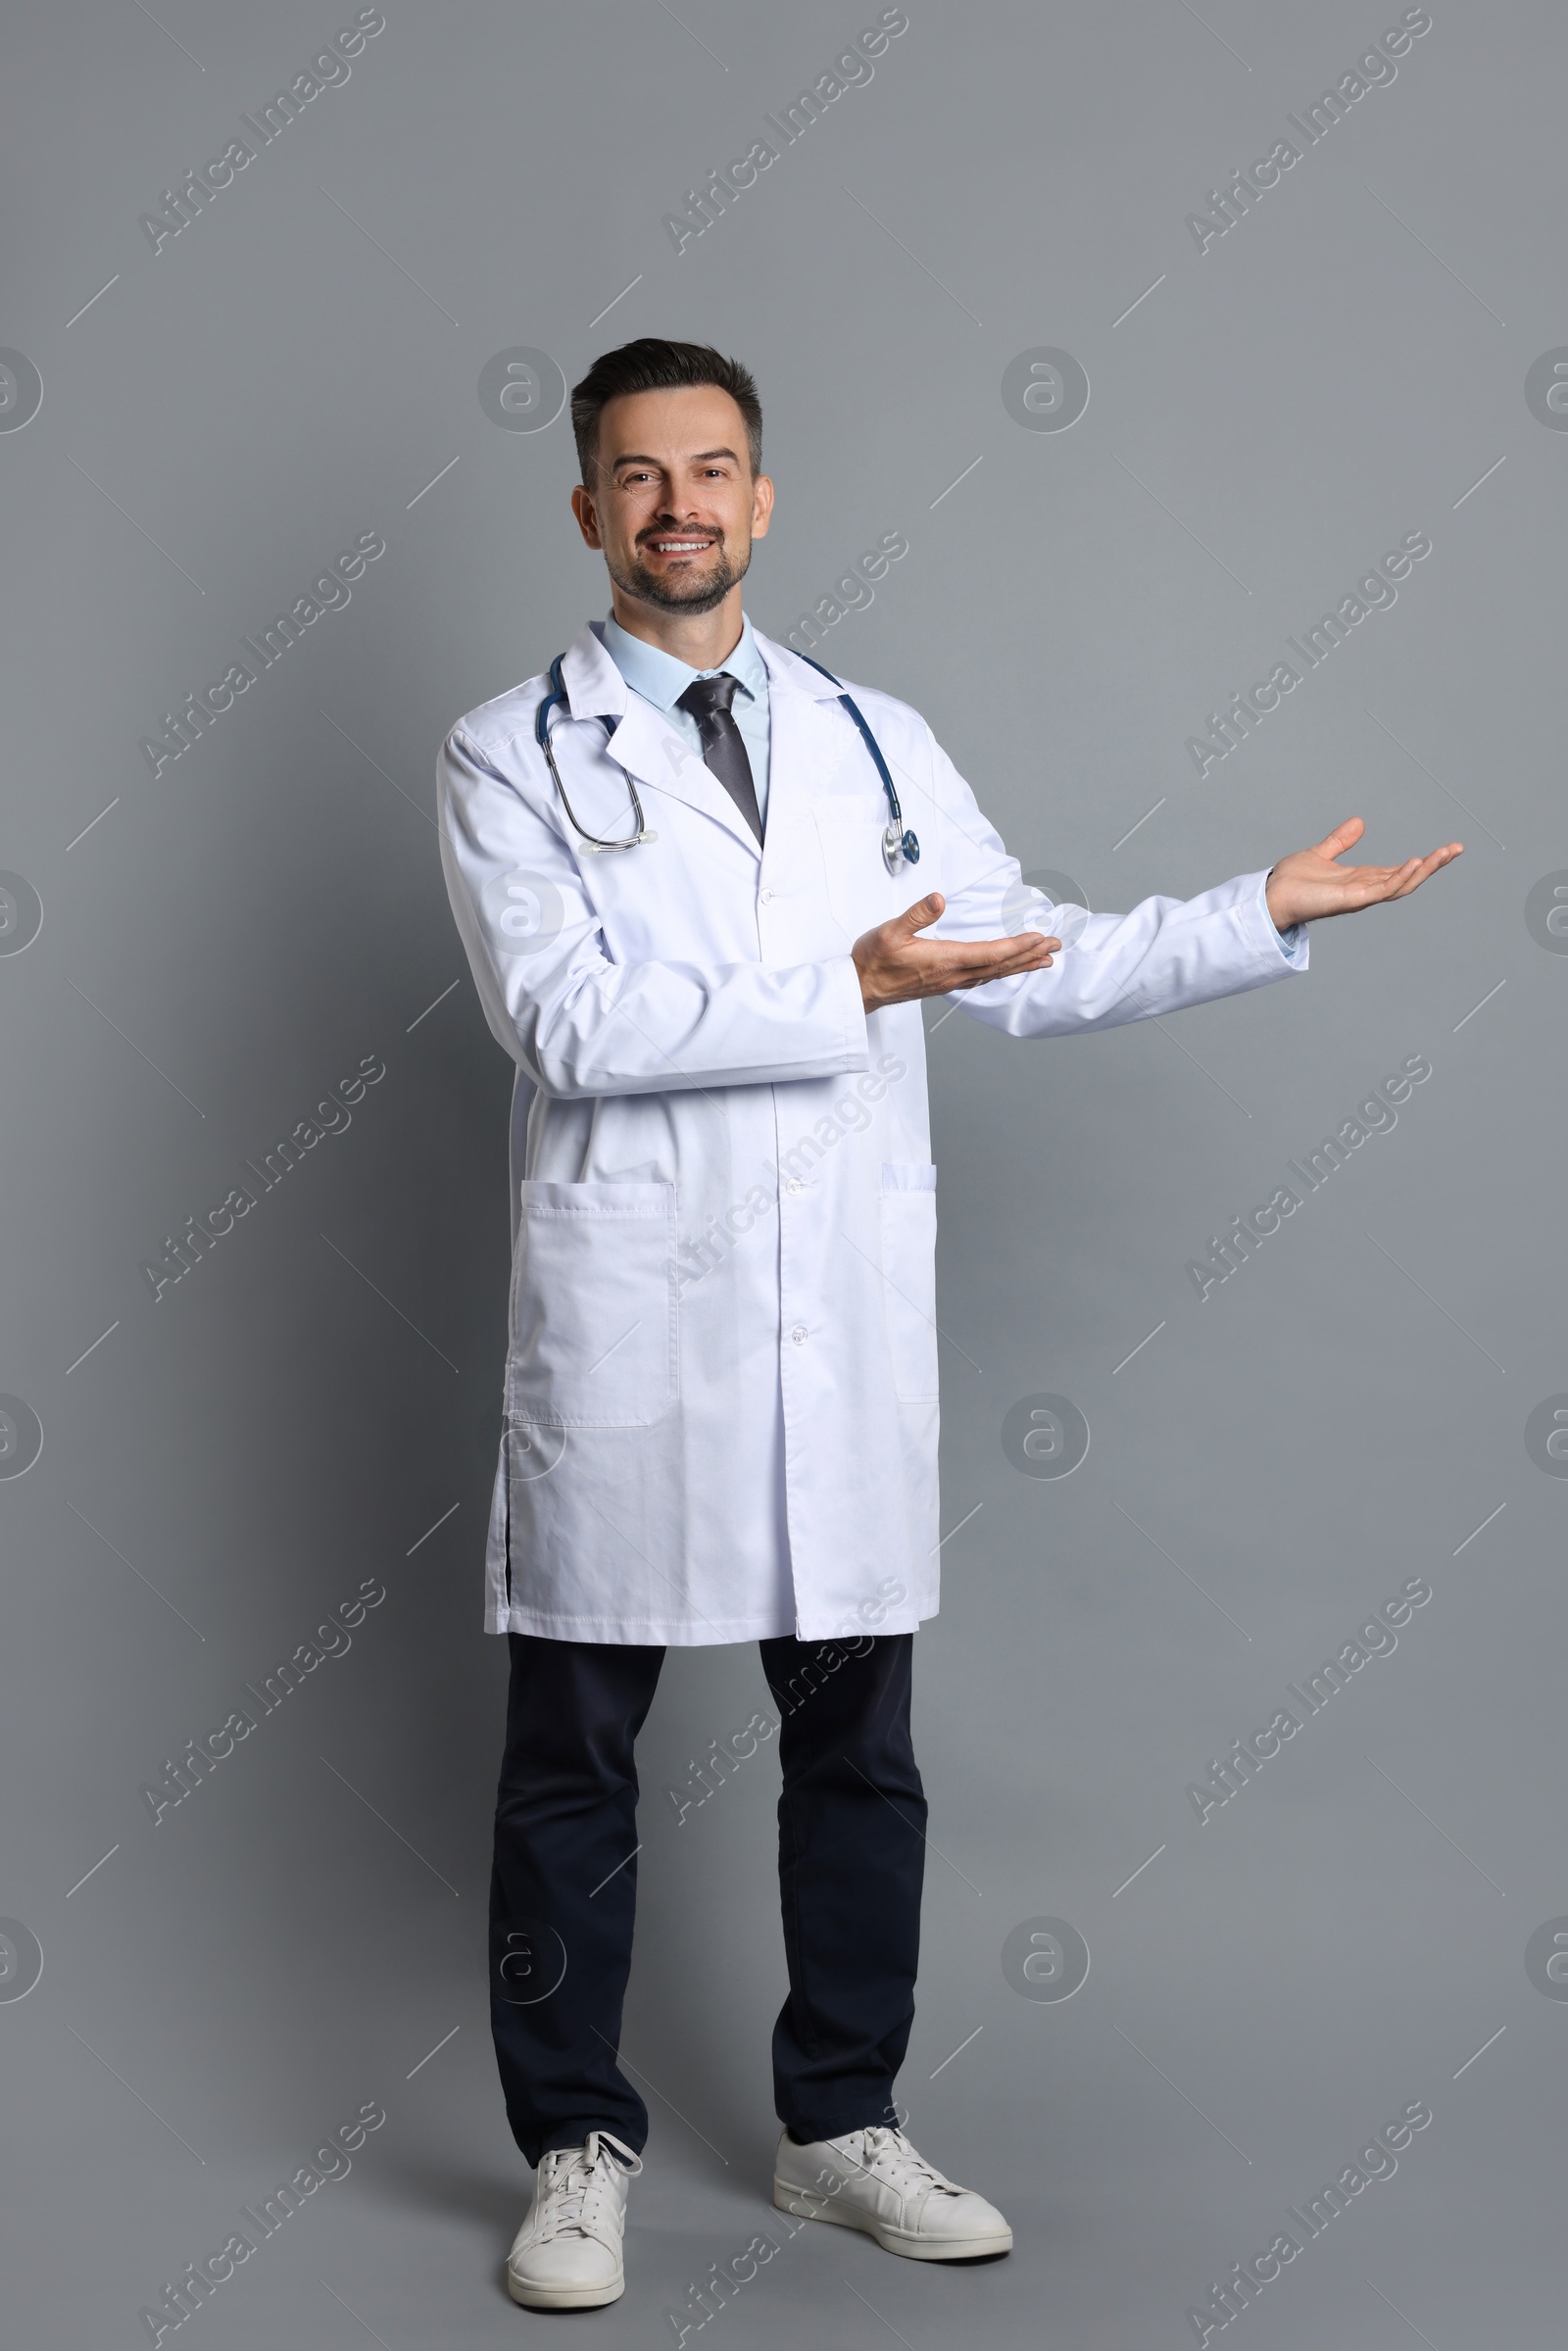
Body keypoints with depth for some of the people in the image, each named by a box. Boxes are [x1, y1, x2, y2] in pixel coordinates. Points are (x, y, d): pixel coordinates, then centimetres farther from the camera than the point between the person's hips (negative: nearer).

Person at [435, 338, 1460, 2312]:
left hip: (848, 1322, 4)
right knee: (574, 1750, 5)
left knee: (857, 1739, 11)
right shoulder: (512, 756, -1)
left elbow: (1032, 974, 16)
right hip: (623, 1319, -3)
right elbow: (568, 1022, -14)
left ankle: (841, 2127, 28)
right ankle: (578, 2149, 21)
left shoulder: (877, 741, 12)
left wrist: (1266, 912, 12)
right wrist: (845, 992, -18)